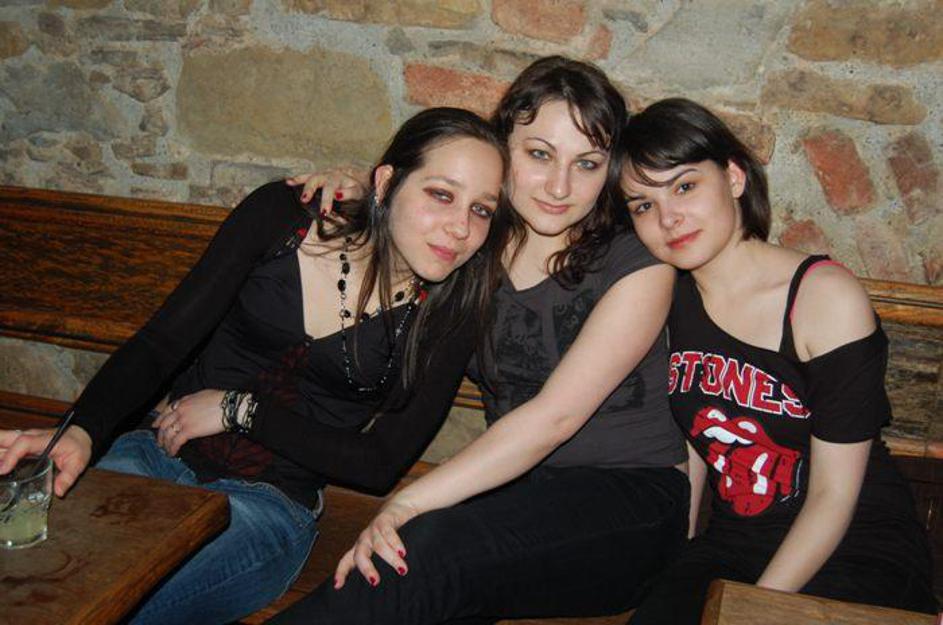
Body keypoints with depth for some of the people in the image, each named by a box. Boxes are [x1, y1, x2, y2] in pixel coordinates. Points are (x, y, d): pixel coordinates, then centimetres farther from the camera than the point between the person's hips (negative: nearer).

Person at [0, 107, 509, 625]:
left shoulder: (447, 315, -9)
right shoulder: (281, 216, -8)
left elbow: (381, 464, -7)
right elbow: (160, 343, -7)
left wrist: (240, 410, -11)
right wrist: (81, 431, -25)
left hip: (270, 503, -1)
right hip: (158, 456, 2)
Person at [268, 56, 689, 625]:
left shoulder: (638, 263, -9)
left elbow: (555, 415, -19)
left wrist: (409, 502, -25)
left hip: (627, 497, -3)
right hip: (518, 490, 4)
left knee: (423, 549, -32)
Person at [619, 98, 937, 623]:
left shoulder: (829, 298, -14)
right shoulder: (666, 300, 1)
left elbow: (834, 496, -13)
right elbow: (690, 447, 7)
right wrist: (670, 566, -3)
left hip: (859, 552, -3)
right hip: (732, 546, 3)